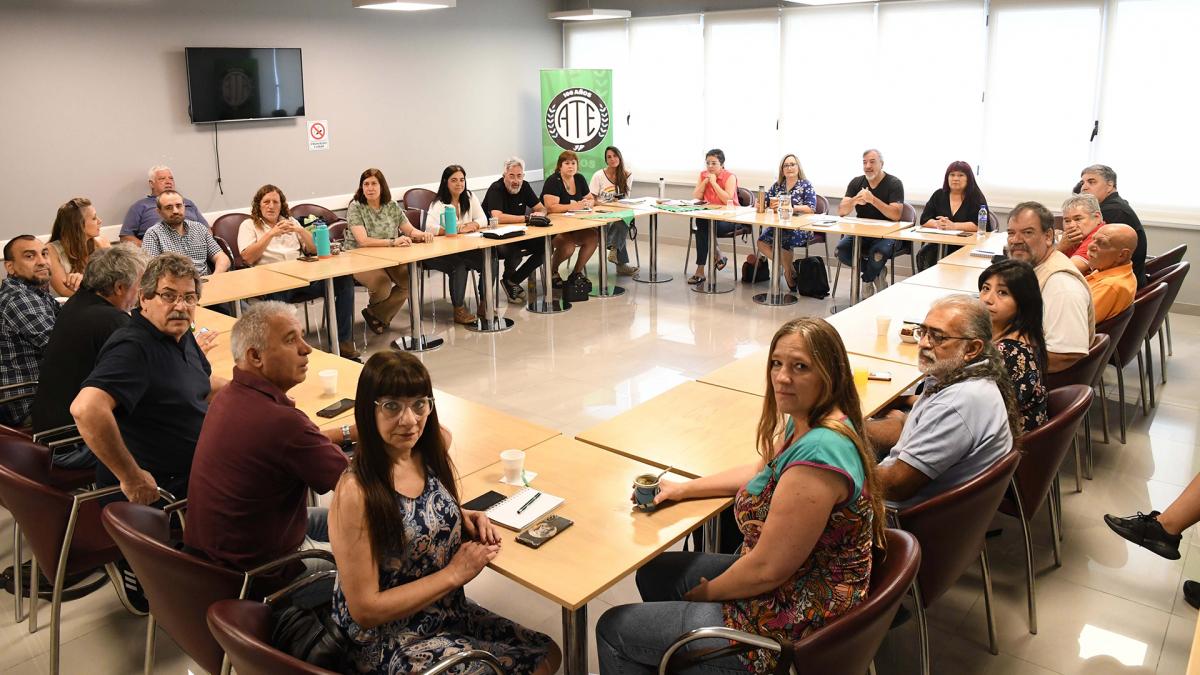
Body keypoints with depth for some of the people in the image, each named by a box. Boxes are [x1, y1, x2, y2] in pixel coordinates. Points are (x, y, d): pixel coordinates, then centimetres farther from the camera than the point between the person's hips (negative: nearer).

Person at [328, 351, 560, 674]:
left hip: (450, 611, 7)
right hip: (387, 643, -7)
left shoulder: (434, 446, -6)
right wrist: (454, 573, -20)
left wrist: (466, 520, -5)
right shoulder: (356, 491, -26)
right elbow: (364, 609, -22)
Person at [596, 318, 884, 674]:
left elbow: (767, 570, -27)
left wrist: (707, 592, -8)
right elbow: (761, 471, 20)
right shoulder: (805, 422, 0)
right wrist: (683, 489, 13)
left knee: (612, 630, 0)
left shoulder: (818, 453, -32)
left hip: (793, 627, -10)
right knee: (653, 572, 25)